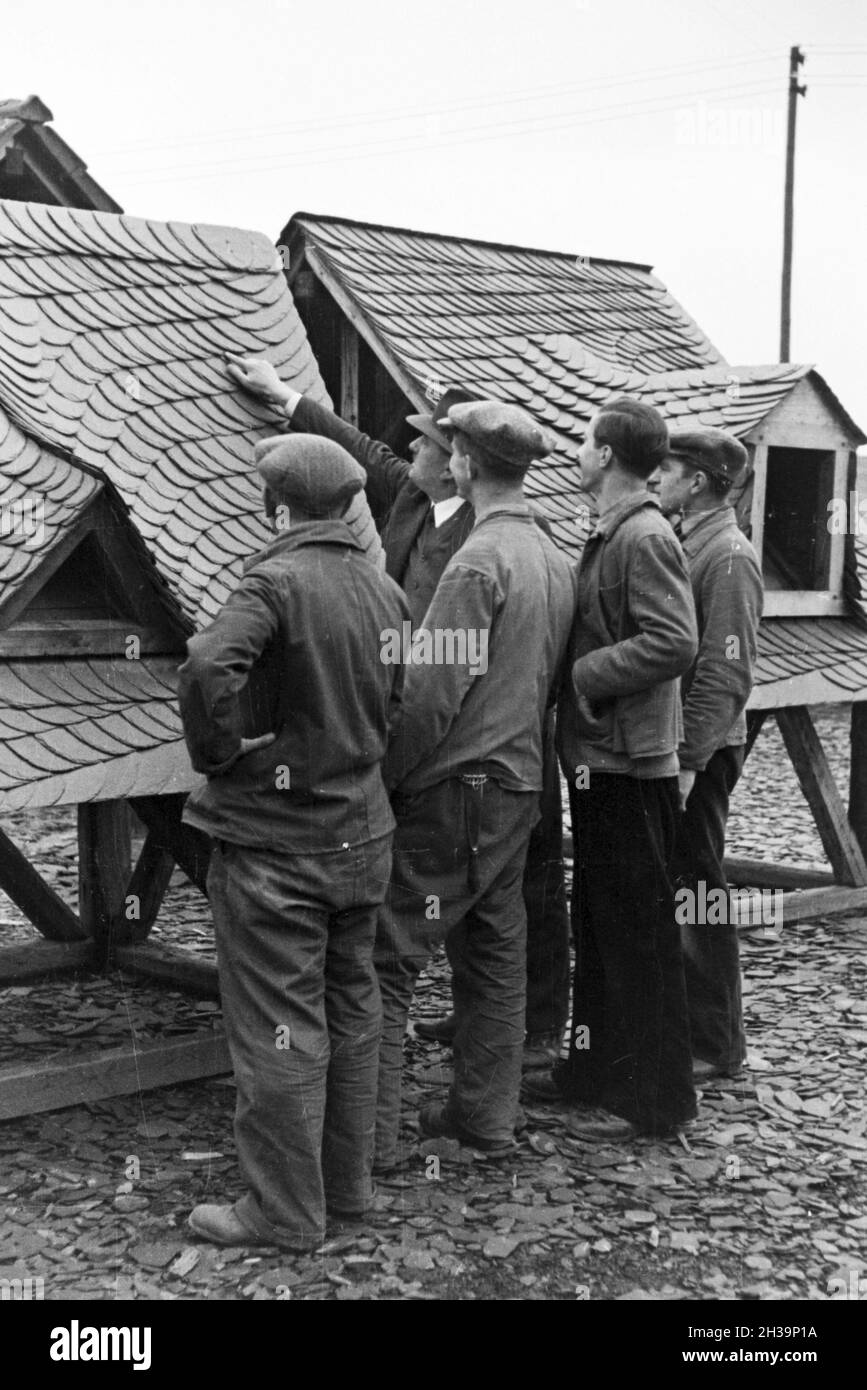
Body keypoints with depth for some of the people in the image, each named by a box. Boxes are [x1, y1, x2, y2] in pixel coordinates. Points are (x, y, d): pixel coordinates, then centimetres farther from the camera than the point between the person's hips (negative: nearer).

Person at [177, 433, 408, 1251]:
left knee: (277, 1029, 3)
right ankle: (347, 1183, 29)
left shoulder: (276, 583, -17)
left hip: (273, 841, -7)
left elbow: (207, 666, -33)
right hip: (360, 833, 7)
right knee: (352, 1011, 17)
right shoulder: (384, 588, 4)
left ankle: (285, 1212, 13)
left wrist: (217, 752, -19)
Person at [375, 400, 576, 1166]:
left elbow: (433, 689, -20)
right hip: (521, 783, 9)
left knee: (388, 958, -3)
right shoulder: (556, 560, 9)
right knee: (495, 952, 15)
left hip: (456, 787, -8)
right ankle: (487, 1115, 25)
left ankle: (370, 1135, -1)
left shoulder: (480, 559, -16)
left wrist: (382, 777, -11)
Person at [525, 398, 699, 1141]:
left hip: (630, 762, -10)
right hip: (597, 757, 10)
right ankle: (596, 1069, 31)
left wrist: (581, 675, -20)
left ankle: (654, 1096, 10)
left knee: (639, 929, -1)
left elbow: (674, 642, -25)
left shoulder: (646, 538, -16)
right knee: (597, 922, 18)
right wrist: (575, 671, 5)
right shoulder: (610, 535, 13)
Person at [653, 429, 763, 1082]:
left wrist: (689, 759, -22)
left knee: (696, 890, 0)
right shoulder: (684, 543, 13)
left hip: (701, 753, -8)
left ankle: (715, 1046, 13)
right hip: (663, 744, 8)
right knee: (669, 888, 15)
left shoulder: (729, 556, -14)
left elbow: (727, 673, -19)